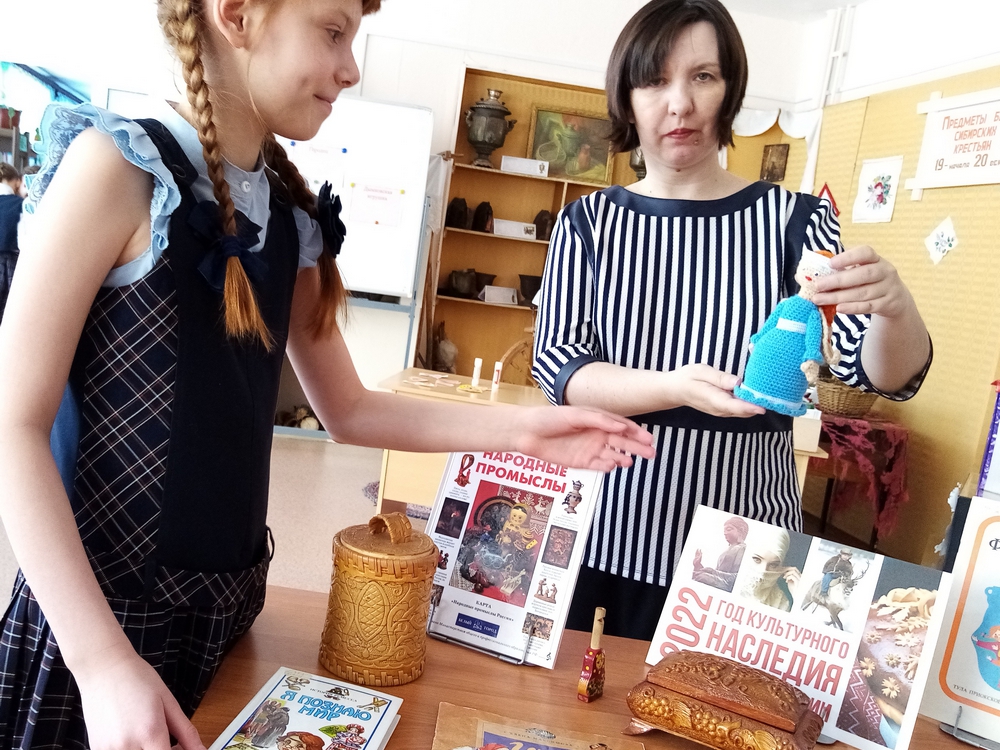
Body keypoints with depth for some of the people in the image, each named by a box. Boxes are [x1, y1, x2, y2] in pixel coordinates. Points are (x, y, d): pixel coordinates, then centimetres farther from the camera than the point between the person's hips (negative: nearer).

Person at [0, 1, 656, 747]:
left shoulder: (290, 216, 3)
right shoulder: (118, 166, -14)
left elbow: (347, 409, 9)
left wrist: (517, 428, -1)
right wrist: (104, 662, -21)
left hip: (229, 599, 6)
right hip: (100, 608, -6)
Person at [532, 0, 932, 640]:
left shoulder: (794, 220, -2)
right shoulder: (590, 221, 1)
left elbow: (888, 377, -5)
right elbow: (556, 366, -7)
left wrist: (895, 306, -28)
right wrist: (674, 387, -25)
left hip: (743, 548, 0)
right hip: (606, 538, 1)